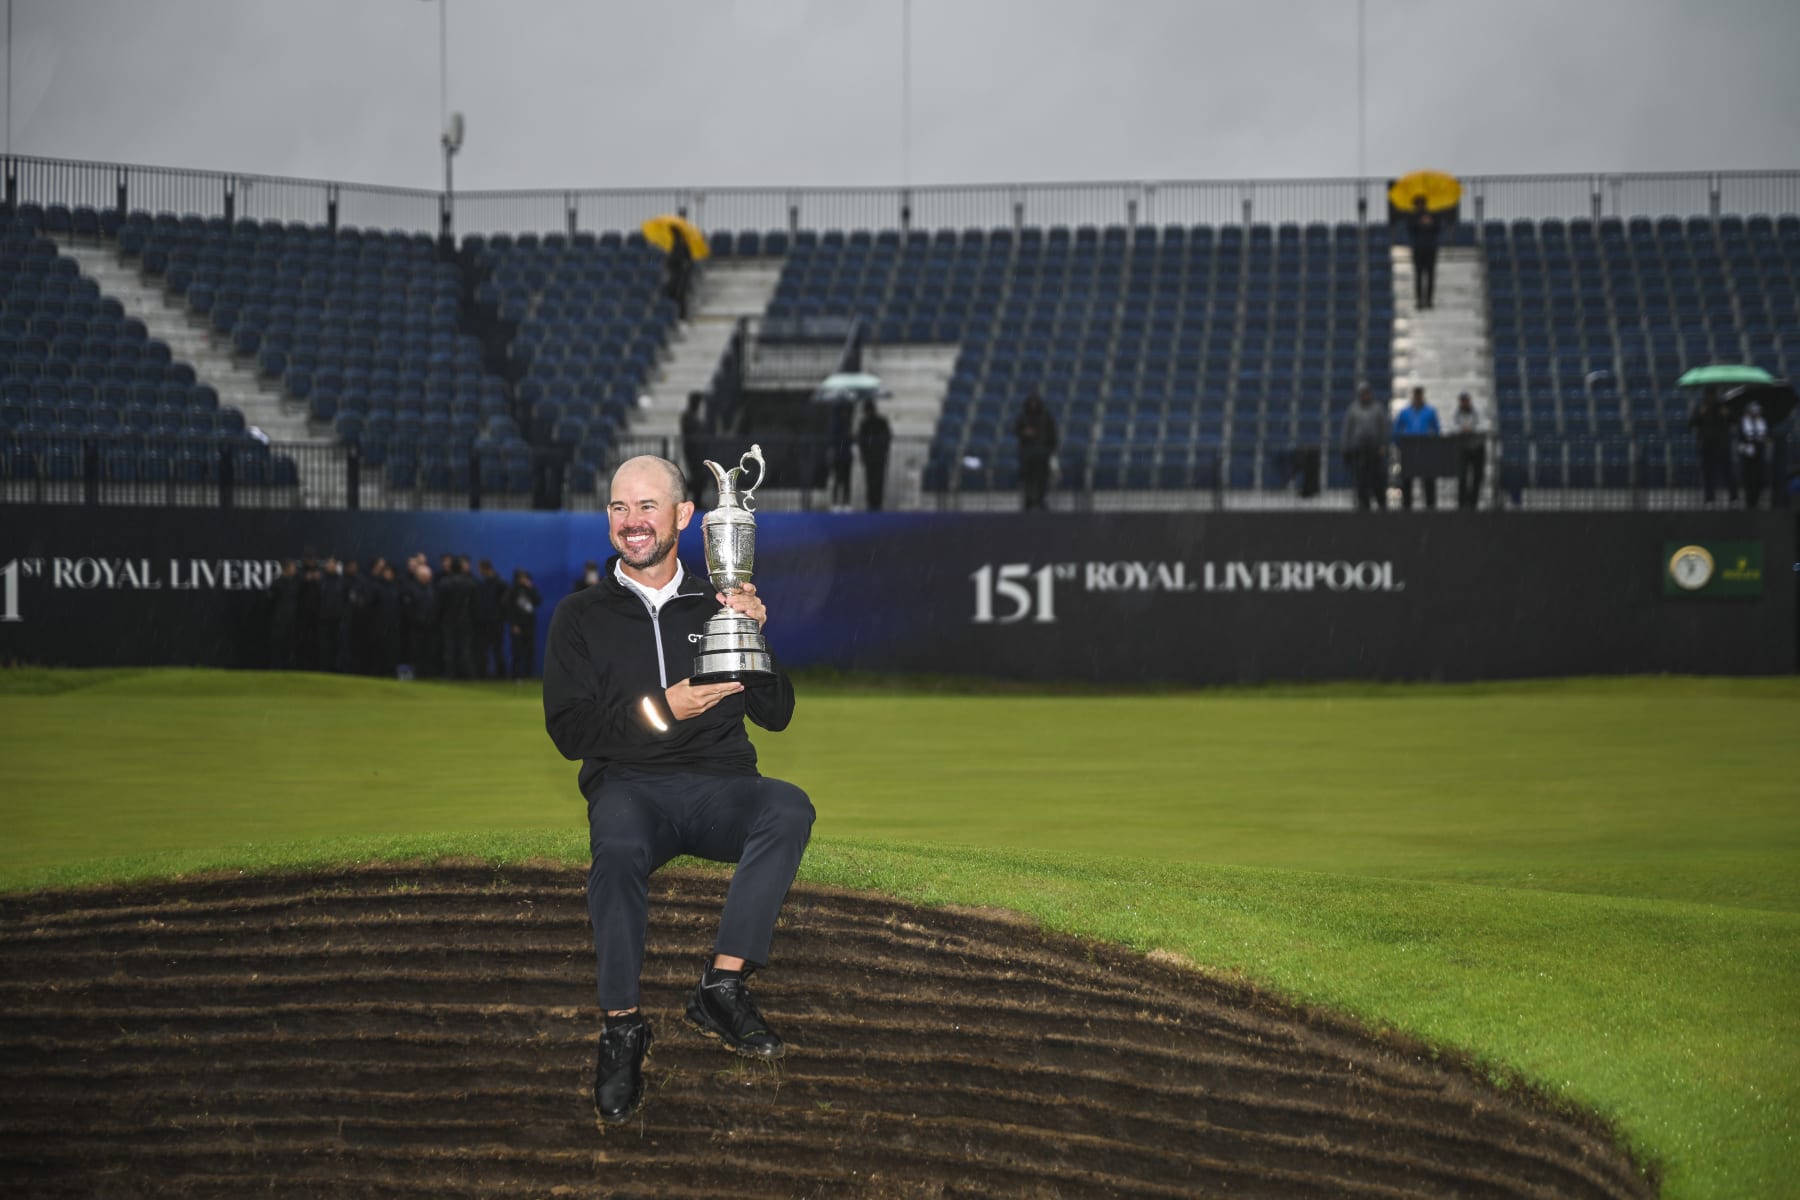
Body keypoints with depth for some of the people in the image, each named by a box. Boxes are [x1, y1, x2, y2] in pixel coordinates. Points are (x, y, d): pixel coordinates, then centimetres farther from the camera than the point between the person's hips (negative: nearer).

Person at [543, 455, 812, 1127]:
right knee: (618, 845, -38)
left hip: (718, 784, 2)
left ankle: (721, 987, -30)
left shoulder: (718, 606, 17)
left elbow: (776, 715, 12)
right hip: (629, 785, -2)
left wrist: (753, 638, -6)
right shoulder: (581, 618, 13)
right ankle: (622, 1027, -31)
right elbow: (569, 731, 3)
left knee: (789, 810, -33)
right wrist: (660, 710, -10)